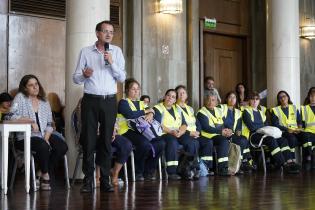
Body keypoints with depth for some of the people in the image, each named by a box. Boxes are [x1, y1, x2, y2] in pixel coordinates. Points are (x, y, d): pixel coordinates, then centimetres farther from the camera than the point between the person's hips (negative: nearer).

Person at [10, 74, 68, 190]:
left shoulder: (44, 102, 14)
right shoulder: (20, 97, 2)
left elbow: (49, 124, 10)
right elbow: (12, 116, -10)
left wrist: (46, 138, -7)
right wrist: (30, 121, -18)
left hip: (44, 135, 5)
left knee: (63, 147, -19)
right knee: (43, 146, -34)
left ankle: (44, 171, -1)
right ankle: (45, 174, -9)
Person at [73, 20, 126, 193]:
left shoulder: (116, 51, 8)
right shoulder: (86, 52, 5)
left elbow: (122, 78, 3)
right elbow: (76, 78, 5)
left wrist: (111, 62, -10)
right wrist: (84, 75, -16)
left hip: (109, 101, 1)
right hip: (90, 100, -1)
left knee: (106, 141, 3)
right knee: (89, 140, -2)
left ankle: (105, 180, 9)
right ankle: (88, 180, 4)